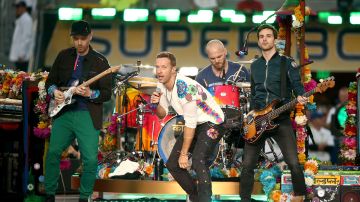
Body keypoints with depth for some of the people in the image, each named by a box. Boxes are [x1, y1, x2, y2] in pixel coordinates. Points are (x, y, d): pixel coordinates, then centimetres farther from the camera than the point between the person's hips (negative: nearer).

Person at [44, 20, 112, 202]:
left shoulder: (100, 61, -1)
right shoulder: (63, 56, 8)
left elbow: (107, 93, -2)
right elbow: (50, 81, 15)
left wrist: (90, 94, -20)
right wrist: (54, 91, -6)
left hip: (88, 116, -3)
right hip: (63, 112, 3)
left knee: (91, 159, -9)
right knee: (53, 152, 2)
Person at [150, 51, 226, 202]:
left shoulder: (184, 86, -29)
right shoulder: (162, 85, -3)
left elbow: (190, 122, -27)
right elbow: (162, 114, 8)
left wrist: (184, 153, -22)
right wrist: (155, 104, -16)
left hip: (212, 123, -9)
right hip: (194, 125, 9)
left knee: (198, 161, -31)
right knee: (172, 164, 9)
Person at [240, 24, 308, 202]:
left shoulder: (286, 63, 2)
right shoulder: (255, 65, 16)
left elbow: (297, 85, -5)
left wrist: (301, 97, -26)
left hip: (281, 119, -4)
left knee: (293, 163, -12)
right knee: (247, 164, -3)